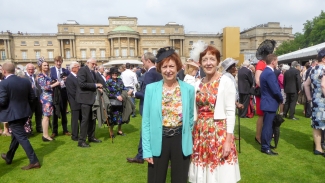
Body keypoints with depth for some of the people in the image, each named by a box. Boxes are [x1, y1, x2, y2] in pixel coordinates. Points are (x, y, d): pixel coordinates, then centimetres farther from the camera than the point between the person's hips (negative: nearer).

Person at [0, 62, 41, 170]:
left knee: (22, 137, -3)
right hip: (24, 112, 7)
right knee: (16, 136, 22)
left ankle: (34, 161, -3)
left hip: (13, 114, -7)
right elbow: (32, 97, 6)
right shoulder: (25, 81, 3)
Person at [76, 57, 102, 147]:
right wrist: (95, 85, -19)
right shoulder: (82, 70, -11)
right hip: (85, 98, -9)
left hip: (92, 98, 9)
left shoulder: (92, 72, 15)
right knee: (85, 119, -6)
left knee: (92, 119, 14)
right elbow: (82, 84, -21)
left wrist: (97, 87, 3)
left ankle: (91, 137, 26)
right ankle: (81, 141, 2)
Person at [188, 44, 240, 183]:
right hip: (200, 133, 5)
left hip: (219, 132, -5)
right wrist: (194, 133, 9)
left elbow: (230, 112, -11)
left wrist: (228, 140, -14)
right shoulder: (198, 83, 7)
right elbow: (196, 111, 11)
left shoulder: (226, 81, -8)